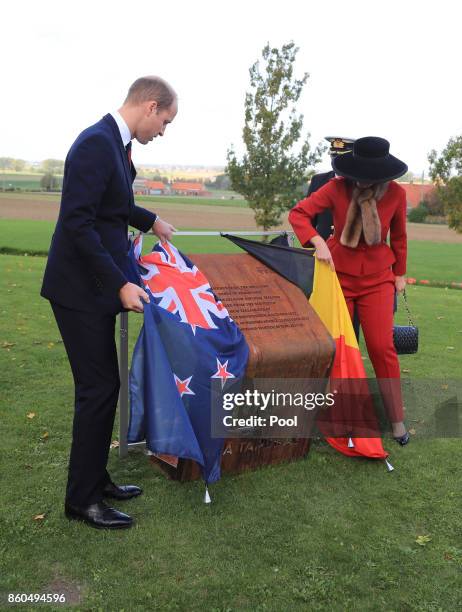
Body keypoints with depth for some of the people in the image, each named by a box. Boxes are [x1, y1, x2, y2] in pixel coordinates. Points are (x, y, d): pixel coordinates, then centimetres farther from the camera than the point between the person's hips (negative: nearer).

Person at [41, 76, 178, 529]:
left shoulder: (115, 142, 11)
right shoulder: (97, 143, -19)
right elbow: (76, 221, -25)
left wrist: (150, 221, 32)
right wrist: (120, 283, -24)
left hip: (96, 286, 10)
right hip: (81, 288, -10)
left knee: (102, 386, 15)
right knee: (98, 388, -3)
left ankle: (95, 479, 29)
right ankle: (81, 499, 13)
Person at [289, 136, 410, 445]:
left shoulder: (396, 193, -9)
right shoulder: (338, 187, -14)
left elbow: (399, 236, 6)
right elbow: (298, 213, -13)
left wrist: (400, 273, 15)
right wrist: (319, 243, -29)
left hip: (377, 279, 0)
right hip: (339, 275, 0)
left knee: (382, 347, -3)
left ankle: (397, 419, 10)